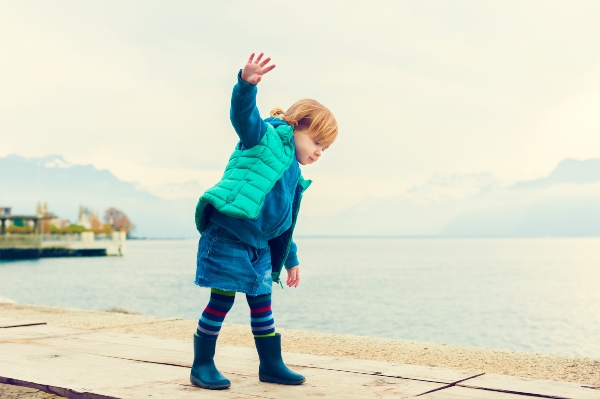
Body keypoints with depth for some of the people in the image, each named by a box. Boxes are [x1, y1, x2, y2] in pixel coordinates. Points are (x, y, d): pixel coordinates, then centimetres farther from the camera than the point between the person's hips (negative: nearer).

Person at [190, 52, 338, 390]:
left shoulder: (294, 177, 21)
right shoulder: (266, 138, -2)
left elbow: (284, 225, 29)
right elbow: (244, 114, -23)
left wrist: (291, 260, 32)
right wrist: (247, 83, -43)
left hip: (259, 245, 9)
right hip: (227, 233, -9)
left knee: (262, 304, 13)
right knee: (222, 299, -4)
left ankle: (271, 364, 24)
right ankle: (202, 365, 8)